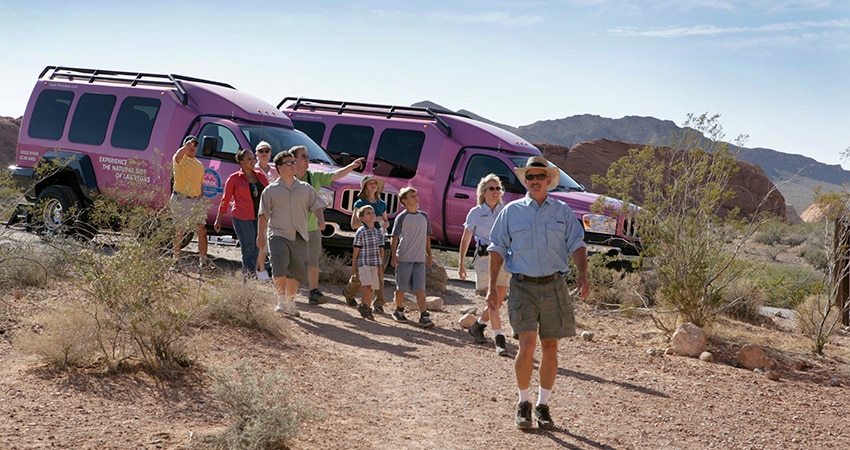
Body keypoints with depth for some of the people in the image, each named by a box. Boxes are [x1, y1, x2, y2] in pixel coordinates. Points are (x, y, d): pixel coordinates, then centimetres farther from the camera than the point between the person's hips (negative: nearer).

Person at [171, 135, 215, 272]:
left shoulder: (200, 165, 19)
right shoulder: (181, 159, -1)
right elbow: (178, 155, -27)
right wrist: (187, 146, -39)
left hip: (197, 200, 6)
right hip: (181, 200, -6)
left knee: (202, 230, -1)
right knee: (180, 231, 0)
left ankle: (203, 261, 2)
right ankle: (176, 259, 10)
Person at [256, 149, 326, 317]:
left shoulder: (305, 188, 14)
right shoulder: (270, 190, 5)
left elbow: (317, 205, 14)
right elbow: (263, 214, 5)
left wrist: (321, 220, -6)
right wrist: (260, 235, -1)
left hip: (299, 237, 3)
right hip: (278, 235, -3)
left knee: (297, 272, 4)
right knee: (280, 267, -19)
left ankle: (290, 303, 18)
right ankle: (281, 300, -8)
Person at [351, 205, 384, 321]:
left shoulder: (379, 231, 8)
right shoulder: (361, 232, -6)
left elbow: (381, 249, 11)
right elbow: (356, 250, -4)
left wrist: (381, 265, 10)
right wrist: (354, 265, -2)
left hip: (375, 263, 5)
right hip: (364, 263, -5)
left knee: (370, 287, 9)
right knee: (367, 285, -15)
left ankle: (367, 308, 18)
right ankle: (363, 305, -1)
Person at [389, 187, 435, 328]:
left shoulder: (424, 216, 10)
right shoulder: (402, 217, -3)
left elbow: (427, 237, 17)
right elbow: (394, 238, -3)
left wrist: (429, 255, 15)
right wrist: (393, 256, -10)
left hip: (420, 259, 3)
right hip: (403, 258, -3)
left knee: (420, 289, -5)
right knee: (401, 287, 6)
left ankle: (424, 316, -8)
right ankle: (399, 311, 25)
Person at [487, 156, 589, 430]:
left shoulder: (563, 211, 9)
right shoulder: (512, 211, 6)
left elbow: (577, 245, 6)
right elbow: (497, 248, 8)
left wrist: (582, 274, -11)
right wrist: (492, 286, 1)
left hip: (554, 286, 2)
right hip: (523, 286, -2)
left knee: (550, 348, 5)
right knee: (527, 346, -12)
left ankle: (543, 406, 18)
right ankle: (523, 403, 6)